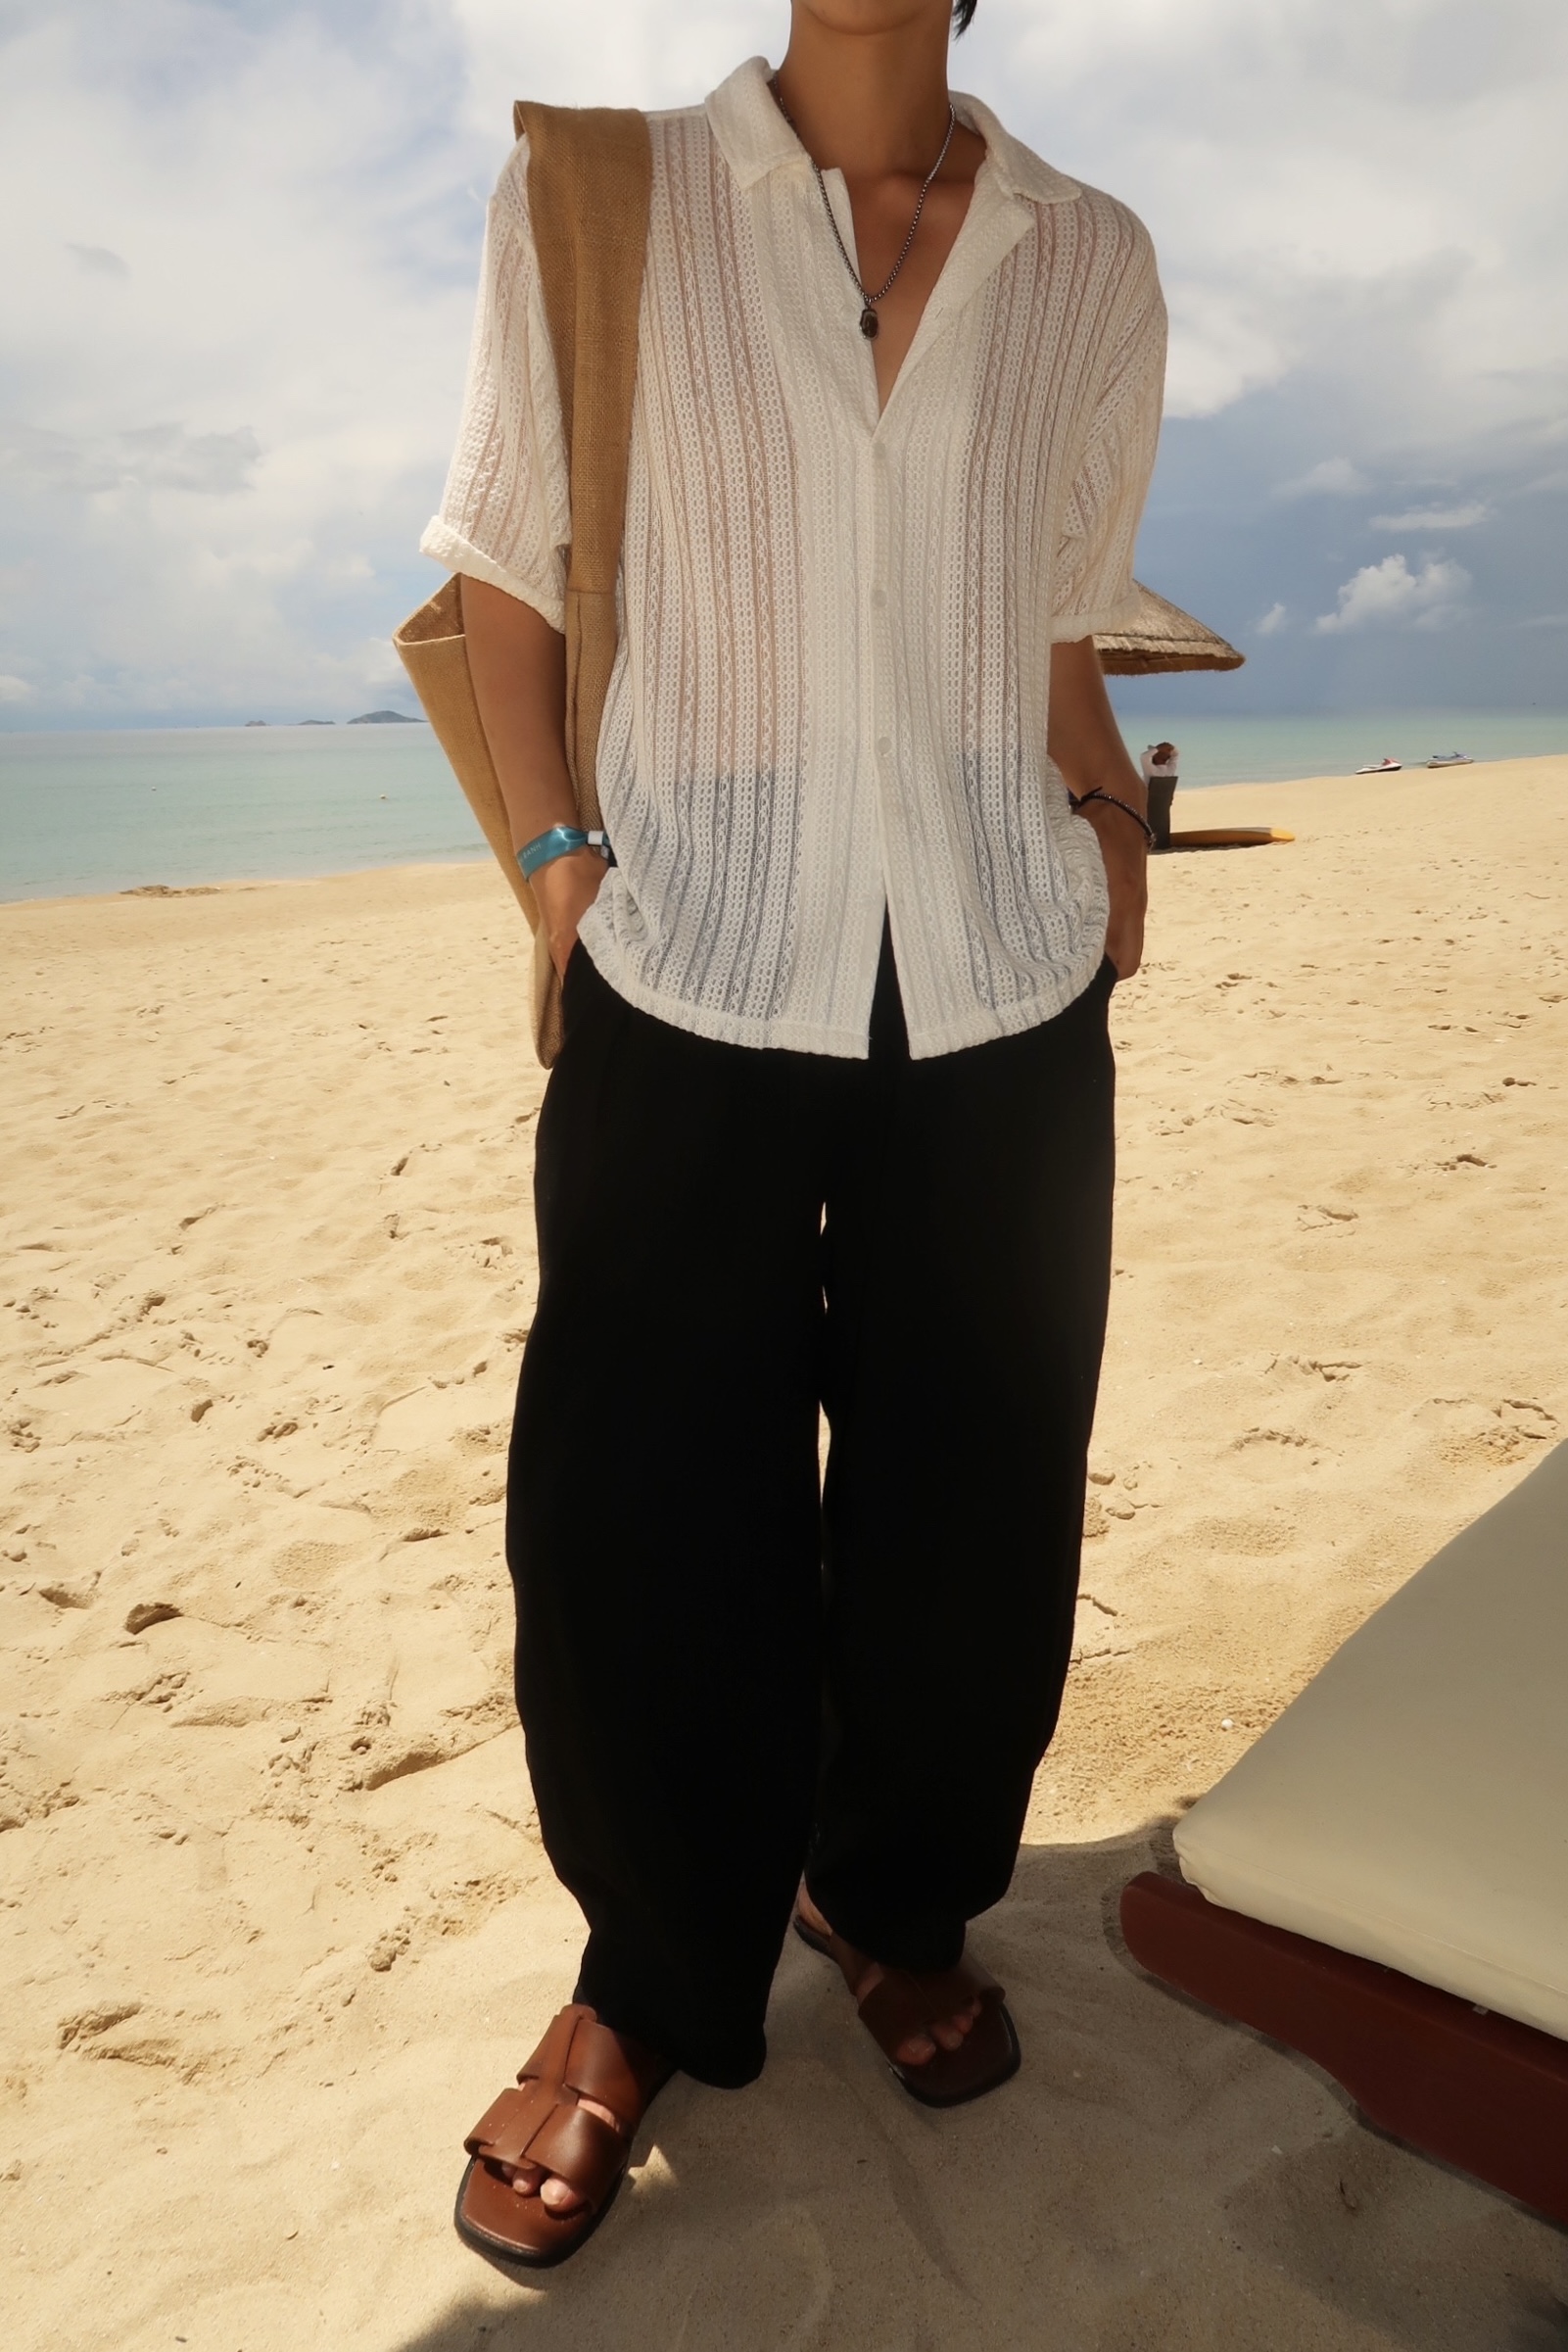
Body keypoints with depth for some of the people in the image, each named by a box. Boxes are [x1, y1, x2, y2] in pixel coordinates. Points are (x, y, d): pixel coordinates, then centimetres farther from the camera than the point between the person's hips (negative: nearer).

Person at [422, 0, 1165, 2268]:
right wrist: (554, 852, 0)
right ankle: (653, 1978, 25)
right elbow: (508, 566, 10)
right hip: (687, 988, -2)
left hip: (1004, 995, 3)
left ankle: (899, 1903, 34)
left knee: (969, 1505, 8)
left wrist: (1113, 833, 3)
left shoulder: (1093, 262, 11)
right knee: (642, 1512, 1)